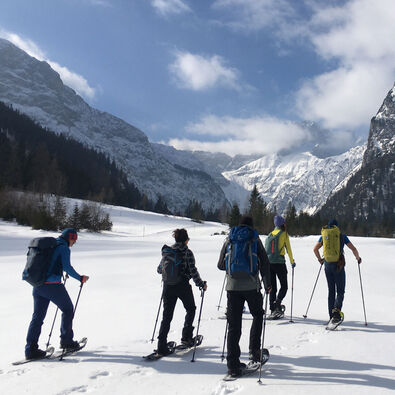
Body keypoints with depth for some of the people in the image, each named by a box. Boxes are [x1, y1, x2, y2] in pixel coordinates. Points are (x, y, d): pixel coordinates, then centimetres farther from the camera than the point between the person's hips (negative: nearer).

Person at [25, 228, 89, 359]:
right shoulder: (63, 247, -7)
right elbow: (67, 267, -18)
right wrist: (80, 278, -7)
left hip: (38, 286, 7)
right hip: (53, 286, -7)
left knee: (38, 316, 10)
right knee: (68, 310, 12)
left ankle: (31, 349, 6)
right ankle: (66, 341, 18)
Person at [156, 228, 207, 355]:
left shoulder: (166, 252, 4)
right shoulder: (187, 253, -10)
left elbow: (159, 269, 11)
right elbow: (193, 271, -12)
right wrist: (201, 284, 1)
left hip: (168, 287, 4)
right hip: (183, 286, -4)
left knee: (167, 315, 8)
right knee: (191, 309, 22)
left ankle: (161, 345, 2)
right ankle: (186, 337, 19)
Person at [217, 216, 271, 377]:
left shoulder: (229, 240, 10)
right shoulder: (255, 239, 4)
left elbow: (220, 265, 13)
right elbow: (264, 263, 1)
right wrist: (267, 284, 12)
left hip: (233, 286, 2)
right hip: (251, 286, -2)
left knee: (234, 325, 4)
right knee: (257, 315, 22)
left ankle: (233, 365, 4)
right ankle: (254, 351, 15)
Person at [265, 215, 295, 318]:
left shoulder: (270, 234, 14)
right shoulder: (284, 234, 0)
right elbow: (288, 249, 1)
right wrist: (292, 262, 12)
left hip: (268, 263, 5)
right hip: (279, 263, -5)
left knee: (272, 287, 9)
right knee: (284, 286, 6)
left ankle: (273, 310, 6)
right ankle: (277, 303, -16)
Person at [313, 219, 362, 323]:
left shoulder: (324, 235, 8)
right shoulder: (341, 236, 1)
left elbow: (315, 249, 15)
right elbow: (353, 249, 0)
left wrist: (320, 259, 30)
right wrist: (358, 258, 19)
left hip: (328, 265, 3)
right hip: (338, 266, -3)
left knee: (331, 291, 13)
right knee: (340, 291, 2)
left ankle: (332, 316, 13)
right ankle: (337, 309, -23)